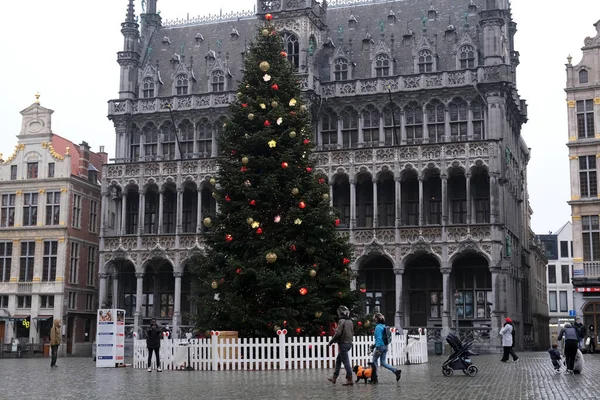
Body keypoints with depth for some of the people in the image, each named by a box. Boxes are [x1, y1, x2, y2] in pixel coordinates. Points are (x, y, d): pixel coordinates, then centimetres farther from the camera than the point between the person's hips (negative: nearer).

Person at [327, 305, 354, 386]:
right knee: (338, 360, 18)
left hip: (343, 344, -9)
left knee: (346, 362, -5)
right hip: (349, 343, 9)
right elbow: (352, 333, 16)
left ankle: (349, 380, -5)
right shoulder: (350, 322, 11)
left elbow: (338, 333, -19)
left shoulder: (341, 321, -14)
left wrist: (331, 341, -8)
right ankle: (334, 377, 24)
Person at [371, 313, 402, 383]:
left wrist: (377, 348, -21)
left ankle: (374, 378, 11)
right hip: (385, 346, 8)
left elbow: (379, 338, -20)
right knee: (383, 363, 10)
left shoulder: (378, 327, -13)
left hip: (380, 346, -8)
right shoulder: (384, 326, 13)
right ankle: (396, 371, -4)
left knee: (374, 361, 8)